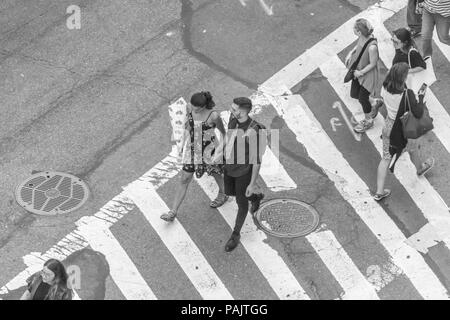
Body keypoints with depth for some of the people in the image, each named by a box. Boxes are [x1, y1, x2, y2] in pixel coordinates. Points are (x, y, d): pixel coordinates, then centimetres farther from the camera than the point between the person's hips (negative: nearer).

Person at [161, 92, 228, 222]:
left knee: (215, 173, 25)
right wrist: (182, 145, 7)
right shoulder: (189, 109, -16)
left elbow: (223, 132, -11)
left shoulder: (213, 116, -28)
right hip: (192, 149, 3)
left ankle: (223, 195, 57)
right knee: (184, 180, 6)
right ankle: (173, 212, 12)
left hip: (208, 150, -3)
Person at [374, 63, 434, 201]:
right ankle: (420, 168, 63)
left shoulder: (385, 88, -18)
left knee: (386, 158, 18)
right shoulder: (407, 94, -33)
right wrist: (421, 96, -17)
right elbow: (418, 114, -28)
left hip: (388, 126, 4)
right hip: (403, 130, -4)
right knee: (413, 149, 30)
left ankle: (379, 192, 24)